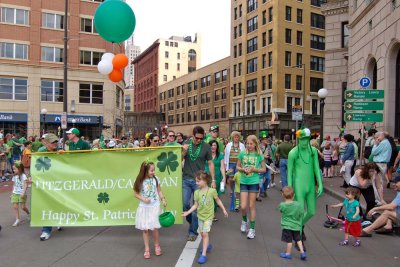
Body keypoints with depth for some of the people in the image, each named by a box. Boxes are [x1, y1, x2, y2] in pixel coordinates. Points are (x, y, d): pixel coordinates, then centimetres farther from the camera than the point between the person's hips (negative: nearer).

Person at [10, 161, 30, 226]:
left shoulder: (23, 176, -13)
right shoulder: (14, 176, 6)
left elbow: (26, 185, -18)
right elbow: (14, 185, 14)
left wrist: (23, 193, -25)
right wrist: (12, 193, 12)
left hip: (21, 194, -5)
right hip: (15, 194, 5)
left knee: (22, 207, -1)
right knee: (15, 207, 0)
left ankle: (29, 214, 27)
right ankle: (17, 219, 9)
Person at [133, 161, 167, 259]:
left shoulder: (155, 179, -3)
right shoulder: (140, 181, -8)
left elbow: (159, 191, 5)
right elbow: (136, 194, 0)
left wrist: (163, 200, -8)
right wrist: (143, 199, -16)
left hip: (154, 206, 0)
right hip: (144, 207, 0)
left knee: (155, 227, 0)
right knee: (145, 229, 6)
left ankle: (157, 246, 25)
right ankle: (147, 249, 20)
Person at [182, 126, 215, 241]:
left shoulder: (206, 147, -4)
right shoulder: (186, 144, 2)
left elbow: (210, 164, 2)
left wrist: (213, 180, -1)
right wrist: (183, 152, -16)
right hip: (186, 179, 2)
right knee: (185, 204, 3)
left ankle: (193, 231, 17)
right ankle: (194, 222, 31)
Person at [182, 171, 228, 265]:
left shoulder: (212, 191, -14)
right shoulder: (197, 192, -5)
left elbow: (218, 200, 1)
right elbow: (195, 205, 0)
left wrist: (224, 210, 6)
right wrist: (188, 212, -9)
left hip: (208, 216, -4)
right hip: (200, 216, 4)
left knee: (205, 233, -11)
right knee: (202, 234, 14)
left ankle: (203, 254, -4)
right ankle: (208, 245, 42)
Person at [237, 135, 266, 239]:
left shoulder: (259, 155, -4)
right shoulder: (242, 153, -1)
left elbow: (264, 169, 2)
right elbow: (237, 167, 9)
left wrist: (253, 169, -13)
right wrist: (243, 169, -12)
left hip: (254, 182, -1)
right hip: (243, 182, 1)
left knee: (251, 206, 5)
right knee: (243, 206, -1)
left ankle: (252, 229, 19)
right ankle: (244, 221, 31)